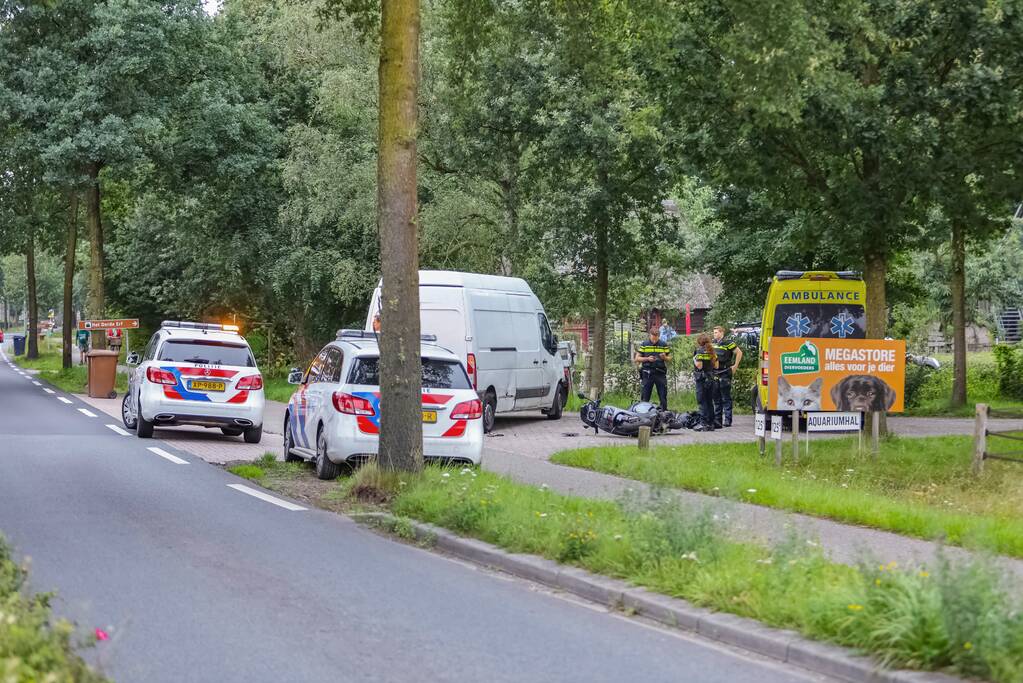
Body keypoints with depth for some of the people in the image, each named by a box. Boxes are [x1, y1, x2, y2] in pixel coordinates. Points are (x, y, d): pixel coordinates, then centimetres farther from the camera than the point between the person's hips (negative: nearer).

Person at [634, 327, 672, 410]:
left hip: (660, 373, 1)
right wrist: (647, 359, -12)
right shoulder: (644, 345, 3)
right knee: (645, 397, 2)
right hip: (647, 374, -1)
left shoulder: (664, 345, 7)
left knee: (663, 396, 3)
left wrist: (665, 358, -10)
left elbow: (669, 358, 13)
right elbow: (637, 358, 4)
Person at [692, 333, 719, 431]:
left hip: (702, 379, -7)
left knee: (702, 402, -5)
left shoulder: (700, 351, -10)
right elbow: (716, 366, 12)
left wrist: (694, 359, -1)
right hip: (711, 378, 7)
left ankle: (703, 423, -9)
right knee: (710, 402, 11)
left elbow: (699, 365, -18)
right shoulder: (711, 351, 11)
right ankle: (711, 423, 13)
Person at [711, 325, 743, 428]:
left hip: (725, 374, -7)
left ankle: (727, 420, -5)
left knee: (726, 398, -5)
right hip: (714, 373, 7)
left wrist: (735, 366, -8)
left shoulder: (728, 342, -8)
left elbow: (739, 353, -7)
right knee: (716, 398, 10)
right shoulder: (713, 343, 14)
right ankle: (717, 420, 16)